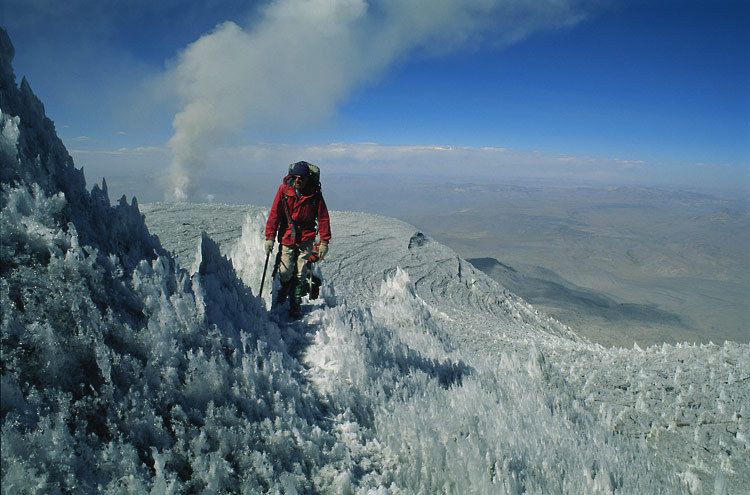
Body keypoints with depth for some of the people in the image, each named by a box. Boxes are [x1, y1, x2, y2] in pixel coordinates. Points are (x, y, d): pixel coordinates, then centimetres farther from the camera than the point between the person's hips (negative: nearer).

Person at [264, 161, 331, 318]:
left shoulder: (315, 193, -7)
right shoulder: (284, 189, -7)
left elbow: (323, 218, -3)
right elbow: (274, 214, -4)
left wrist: (324, 241, -6)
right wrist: (270, 237, -8)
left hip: (306, 239, 0)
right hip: (287, 237, 0)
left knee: (300, 275, 0)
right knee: (285, 272, -3)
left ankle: (295, 304, 15)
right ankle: (284, 289, 30)